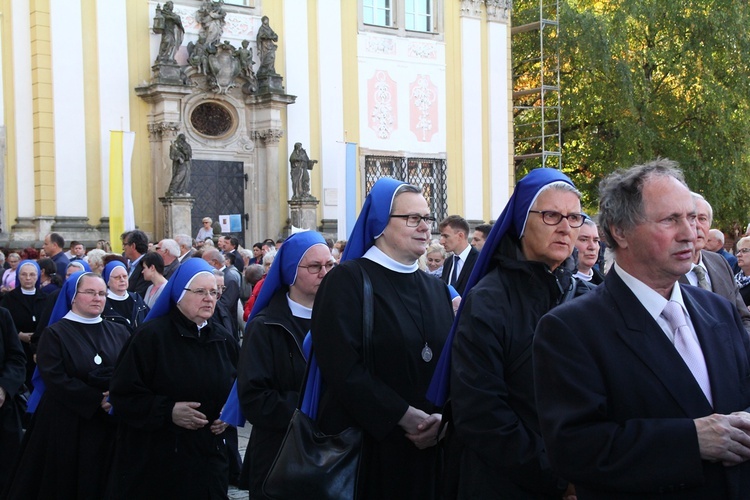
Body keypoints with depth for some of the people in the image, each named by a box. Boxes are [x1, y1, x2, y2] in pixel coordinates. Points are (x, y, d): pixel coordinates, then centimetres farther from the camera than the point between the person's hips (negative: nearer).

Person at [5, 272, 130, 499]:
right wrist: (97, 400, -18)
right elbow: (55, 379, -13)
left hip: (112, 424, 3)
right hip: (67, 423, -3)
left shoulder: (119, 332, 11)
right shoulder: (55, 334, -2)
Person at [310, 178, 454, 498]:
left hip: (427, 446, 6)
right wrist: (404, 416, -18)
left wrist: (442, 418, -10)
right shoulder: (348, 280, -8)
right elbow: (342, 366, -17)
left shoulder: (437, 290, 14)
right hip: (365, 443, -6)